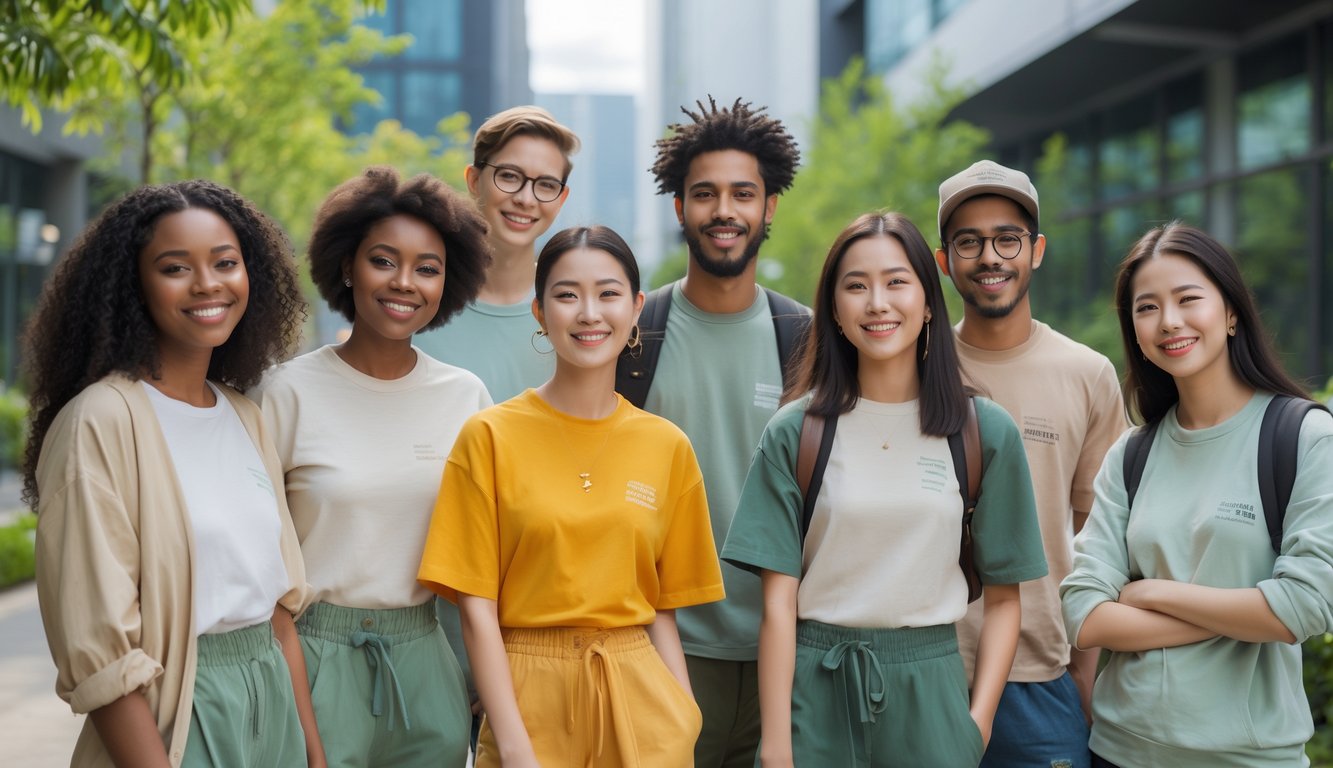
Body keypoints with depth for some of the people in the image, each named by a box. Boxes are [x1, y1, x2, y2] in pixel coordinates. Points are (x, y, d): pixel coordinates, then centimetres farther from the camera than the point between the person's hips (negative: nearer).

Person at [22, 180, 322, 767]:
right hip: (174, 717, -7)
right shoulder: (102, 422, -15)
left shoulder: (246, 417, 7)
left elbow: (280, 596, 10)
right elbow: (100, 648, -17)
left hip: (274, 699, 7)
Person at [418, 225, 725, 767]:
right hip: (531, 700, -2)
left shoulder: (668, 447, 3)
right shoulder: (489, 437, -5)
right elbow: (476, 607, -6)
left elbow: (661, 610, 7)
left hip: (638, 701, 2)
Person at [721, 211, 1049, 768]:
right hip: (816, 692, 0)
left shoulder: (987, 433, 0)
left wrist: (979, 722, -7)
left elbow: (1002, 597, 3)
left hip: (929, 690, 1)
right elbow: (778, 602, -5)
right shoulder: (794, 433, -2)